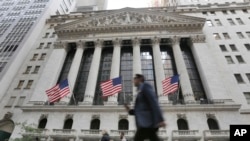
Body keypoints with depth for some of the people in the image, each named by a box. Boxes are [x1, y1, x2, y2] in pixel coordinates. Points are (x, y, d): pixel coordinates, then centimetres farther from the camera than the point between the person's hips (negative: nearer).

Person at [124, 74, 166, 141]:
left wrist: (160, 119, -21)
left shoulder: (145, 86, 2)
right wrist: (130, 111, 13)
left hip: (147, 122, -9)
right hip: (145, 123, 9)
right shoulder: (141, 91, 28)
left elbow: (154, 101, -12)